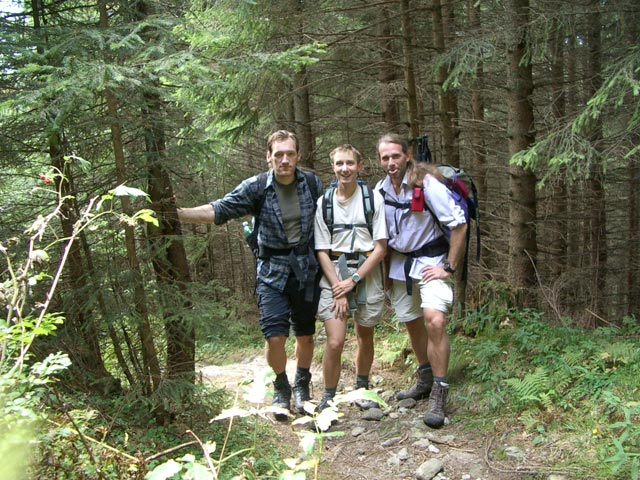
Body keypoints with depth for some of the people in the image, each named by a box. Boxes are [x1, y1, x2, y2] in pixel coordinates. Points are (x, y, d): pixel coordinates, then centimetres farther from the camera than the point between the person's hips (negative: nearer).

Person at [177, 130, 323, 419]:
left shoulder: (312, 183, -3)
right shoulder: (256, 188, -10)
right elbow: (219, 210, -17)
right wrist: (178, 213, -31)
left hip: (306, 269, 2)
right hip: (272, 272, -2)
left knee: (305, 335, 11)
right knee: (275, 337, -7)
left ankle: (302, 387, 35)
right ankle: (281, 389, 21)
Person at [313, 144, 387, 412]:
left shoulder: (373, 199, -4)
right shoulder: (324, 203, 1)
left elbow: (380, 249, -5)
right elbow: (322, 251, 1)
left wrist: (353, 280, -12)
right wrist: (338, 289, -8)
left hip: (367, 274, 0)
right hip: (333, 275, 0)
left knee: (365, 337, 14)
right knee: (335, 342, -9)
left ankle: (361, 390, 35)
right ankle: (328, 398, 10)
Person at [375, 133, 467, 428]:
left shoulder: (426, 184, -16)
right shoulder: (380, 190, 2)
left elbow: (459, 224, -16)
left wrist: (450, 267, -16)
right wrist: (386, 271, 11)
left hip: (430, 261, -6)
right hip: (399, 263, 6)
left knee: (434, 320, -22)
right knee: (412, 325, 14)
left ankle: (438, 394, -11)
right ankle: (424, 380, 34)